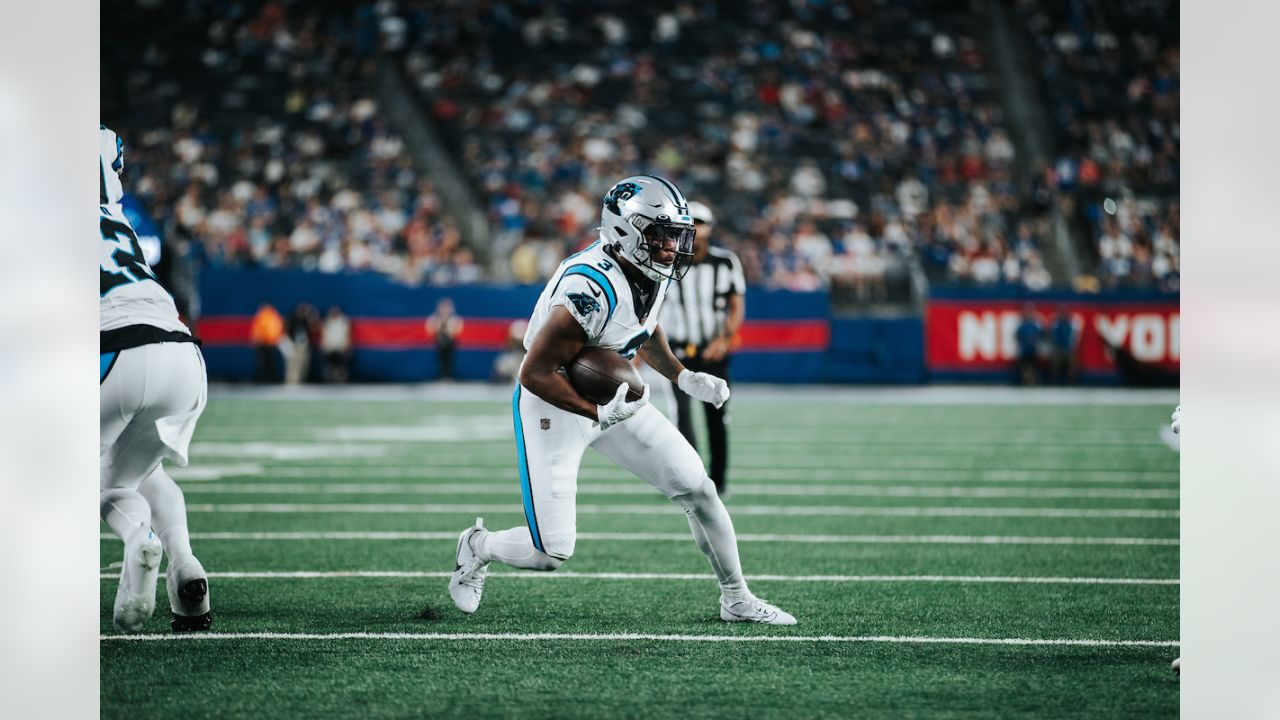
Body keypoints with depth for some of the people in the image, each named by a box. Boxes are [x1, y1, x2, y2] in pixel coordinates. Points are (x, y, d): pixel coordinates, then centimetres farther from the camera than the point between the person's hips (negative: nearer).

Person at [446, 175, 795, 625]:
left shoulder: (653, 272, -6)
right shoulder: (593, 289, -33)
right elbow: (535, 373, -29)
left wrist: (682, 377, 3)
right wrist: (599, 415, -33)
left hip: (611, 396, 8)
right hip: (553, 403, -8)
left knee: (698, 489, 3)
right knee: (552, 552, -8)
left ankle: (737, 601, 19)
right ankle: (478, 547, 25)